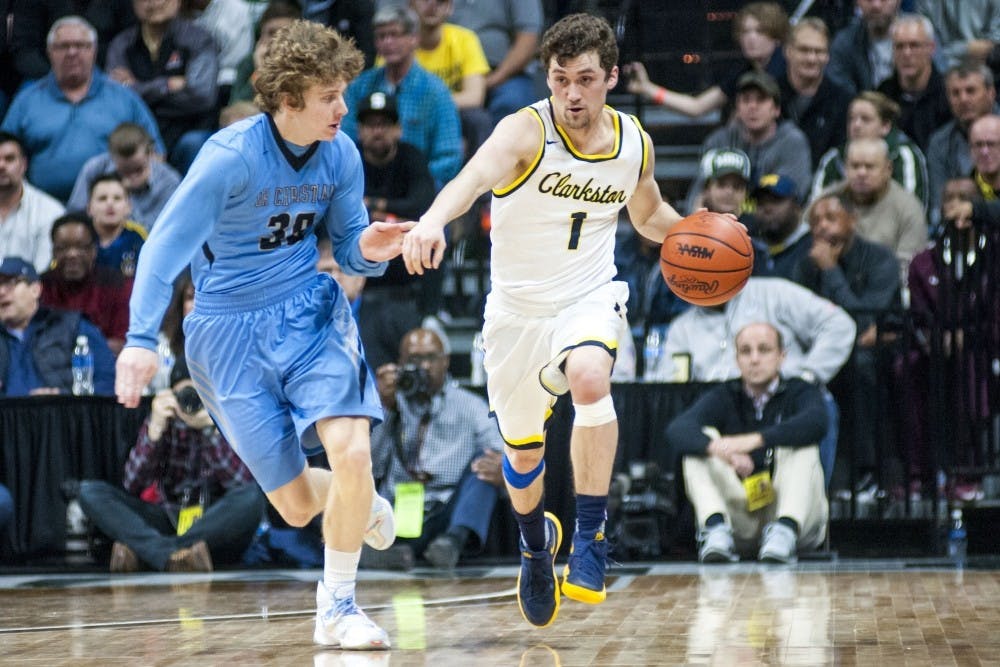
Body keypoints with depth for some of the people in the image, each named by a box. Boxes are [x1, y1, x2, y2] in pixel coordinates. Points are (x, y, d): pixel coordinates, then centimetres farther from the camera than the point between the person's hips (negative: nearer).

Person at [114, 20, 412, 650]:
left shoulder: (341, 154, -6)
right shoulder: (231, 156, -20)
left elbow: (348, 246, 7)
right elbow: (166, 243, -18)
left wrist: (369, 249, -18)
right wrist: (142, 338, -27)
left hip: (309, 310, 3)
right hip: (231, 332, -3)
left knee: (350, 450, -22)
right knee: (296, 506, 0)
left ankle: (337, 608, -1)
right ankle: (361, 503, 40)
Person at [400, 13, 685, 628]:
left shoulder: (634, 144, -6)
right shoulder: (526, 131, -20)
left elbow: (650, 215, 16)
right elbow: (477, 173, -44)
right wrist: (433, 221, -64)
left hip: (591, 297, 1)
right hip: (519, 310, 0)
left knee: (590, 377, -34)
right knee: (522, 452, 14)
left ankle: (591, 535, -22)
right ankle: (536, 542, 49)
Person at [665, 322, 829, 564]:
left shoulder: (799, 392, 2)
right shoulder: (723, 397, 7)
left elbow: (816, 422, -24)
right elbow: (677, 430, -14)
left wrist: (754, 440, -38)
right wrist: (719, 449, -37)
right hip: (739, 517, 2)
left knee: (802, 444, -22)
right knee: (701, 442, -14)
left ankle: (787, 528, -44)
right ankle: (716, 527, -36)